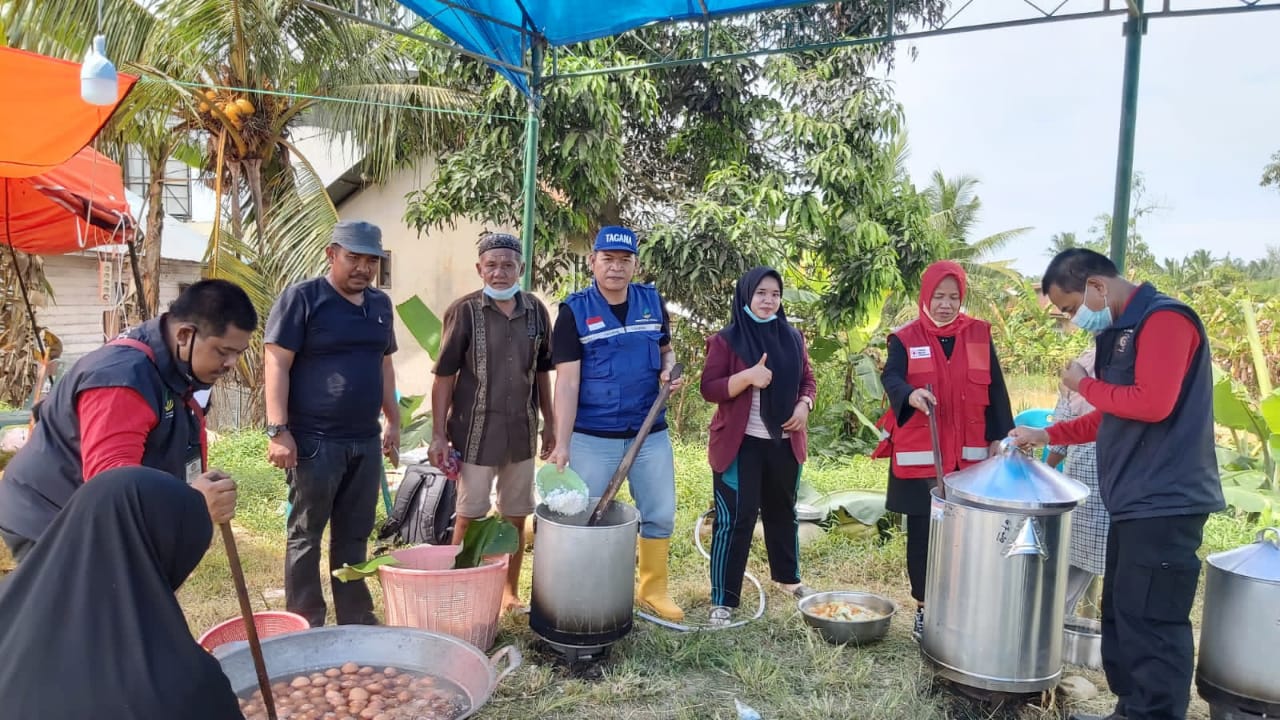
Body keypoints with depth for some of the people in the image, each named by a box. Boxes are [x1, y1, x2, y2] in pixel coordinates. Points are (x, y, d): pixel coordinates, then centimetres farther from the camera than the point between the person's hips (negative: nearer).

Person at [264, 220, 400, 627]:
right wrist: (278, 430, -16)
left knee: (355, 536, 14)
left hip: (366, 442, 6)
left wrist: (393, 421, 17)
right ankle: (305, 625, 17)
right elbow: (277, 365, -11)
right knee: (306, 536, 6)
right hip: (314, 442, -6)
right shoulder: (301, 298, -7)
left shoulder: (380, 304, 12)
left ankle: (355, 619, 25)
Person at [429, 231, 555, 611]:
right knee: (469, 516, 6)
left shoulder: (536, 311, 2)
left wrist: (549, 422, 11)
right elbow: (444, 376, -7)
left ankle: (511, 591, 29)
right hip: (476, 433, -4)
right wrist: (438, 434, -10)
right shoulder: (464, 310, -9)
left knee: (516, 517, 14)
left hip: (522, 432, 4)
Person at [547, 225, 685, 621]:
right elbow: (567, 381, -13)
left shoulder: (653, 302, 2)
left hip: (650, 433, 4)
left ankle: (654, 589, 31)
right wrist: (561, 443, -19)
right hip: (592, 437, -4)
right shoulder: (574, 310, -9)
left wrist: (670, 370, -8)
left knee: (660, 514, 13)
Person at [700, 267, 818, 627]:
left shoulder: (792, 337, 7)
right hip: (740, 444, -5)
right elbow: (709, 389, -12)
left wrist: (804, 405, -6)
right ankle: (723, 599, 6)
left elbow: (807, 379, 14)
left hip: (785, 442, 5)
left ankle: (788, 577, 40)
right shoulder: (726, 340, -8)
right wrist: (748, 376, -27)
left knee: (782, 511, 20)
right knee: (735, 518, -4)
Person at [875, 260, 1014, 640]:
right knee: (922, 531, 4)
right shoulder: (905, 338, 1)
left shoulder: (980, 335, 7)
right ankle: (925, 607, 16)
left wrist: (999, 437, 2)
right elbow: (890, 377, -15)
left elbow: (995, 388, 8)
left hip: (969, 454, 2)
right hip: (919, 455, -1)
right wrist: (910, 395, -37)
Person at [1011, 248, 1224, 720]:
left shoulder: (1164, 319, -12)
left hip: (1165, 502, -10)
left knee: (1151, 624, -6)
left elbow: (1152, 404, -23)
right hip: (1137, 501, 10)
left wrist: (1085, 385, -9)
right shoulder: (1121, 331, 18)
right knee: (1121, 616, 14)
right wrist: (1048, 435, 20)